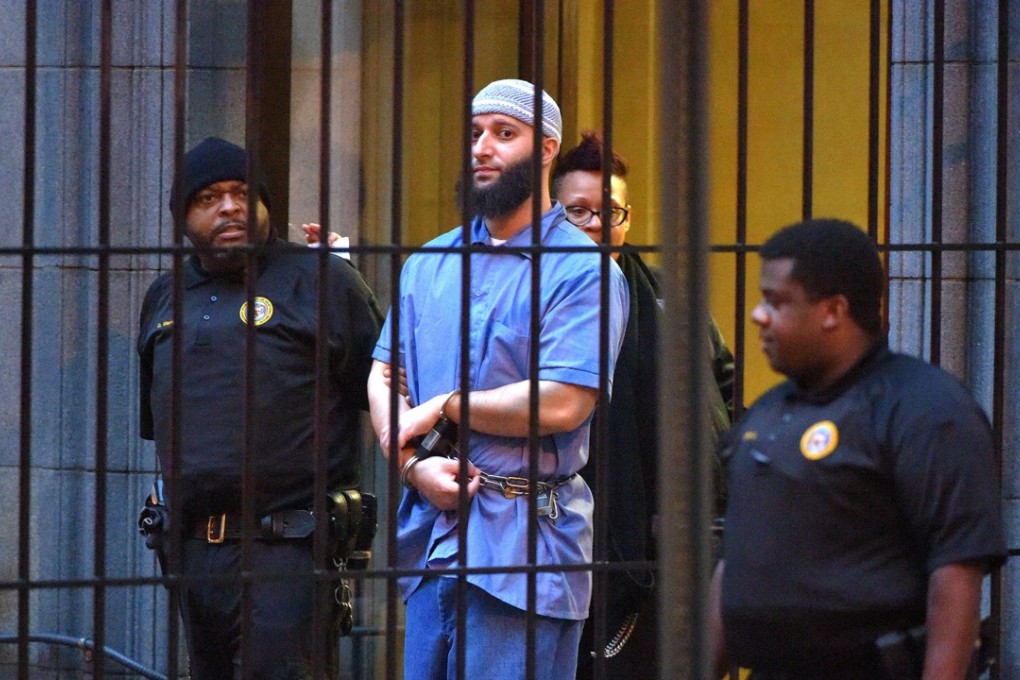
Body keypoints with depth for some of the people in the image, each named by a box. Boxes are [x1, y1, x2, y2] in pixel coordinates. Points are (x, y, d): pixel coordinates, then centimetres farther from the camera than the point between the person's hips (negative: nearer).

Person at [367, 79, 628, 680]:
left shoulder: (581, 270, -6)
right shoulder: (428, 264, 16)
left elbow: (559, 404, -17)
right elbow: (383, 378, 12)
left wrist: (443, 407, -6)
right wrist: (414, 466, -7)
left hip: (524, 537, -6)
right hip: (431, 532, 6)